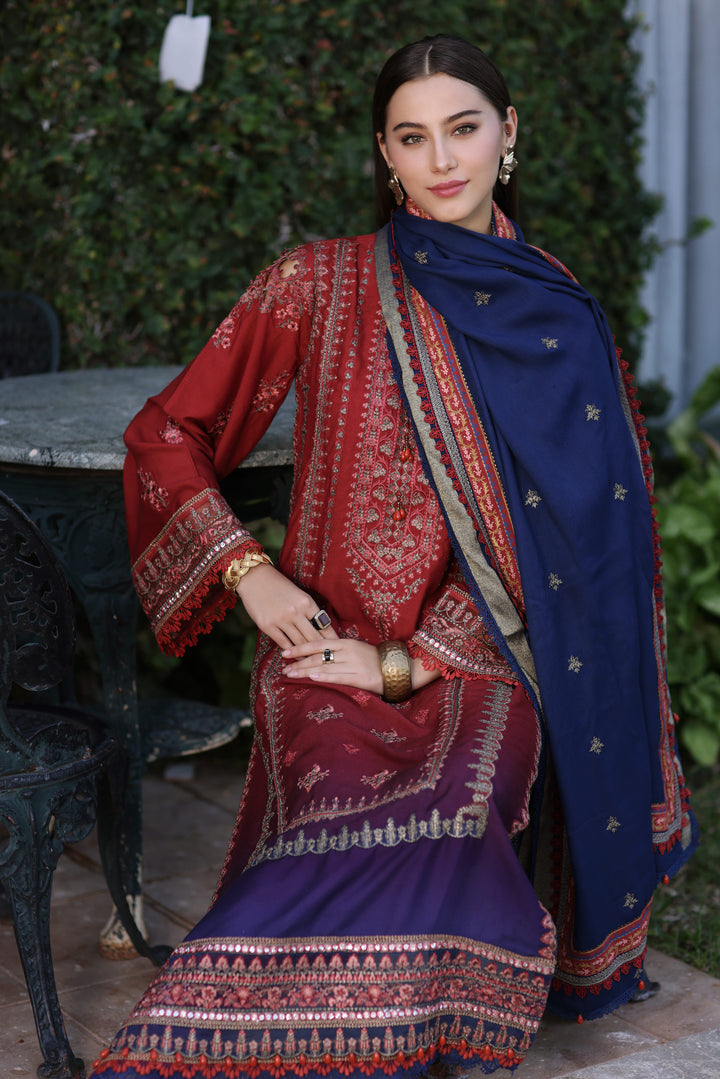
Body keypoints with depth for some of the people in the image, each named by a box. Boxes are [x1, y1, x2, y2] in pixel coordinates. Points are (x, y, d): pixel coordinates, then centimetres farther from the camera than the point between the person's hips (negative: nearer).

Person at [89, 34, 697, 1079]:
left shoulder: (560, 317, 11)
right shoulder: (321, 285, 8)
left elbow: (555, 530, 5)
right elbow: (167, 436, 12)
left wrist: (411, 661, -6)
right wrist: (248, 572, -4)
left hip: (479, 669, 1)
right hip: (329, 657, -1)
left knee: (456, 817, -32)